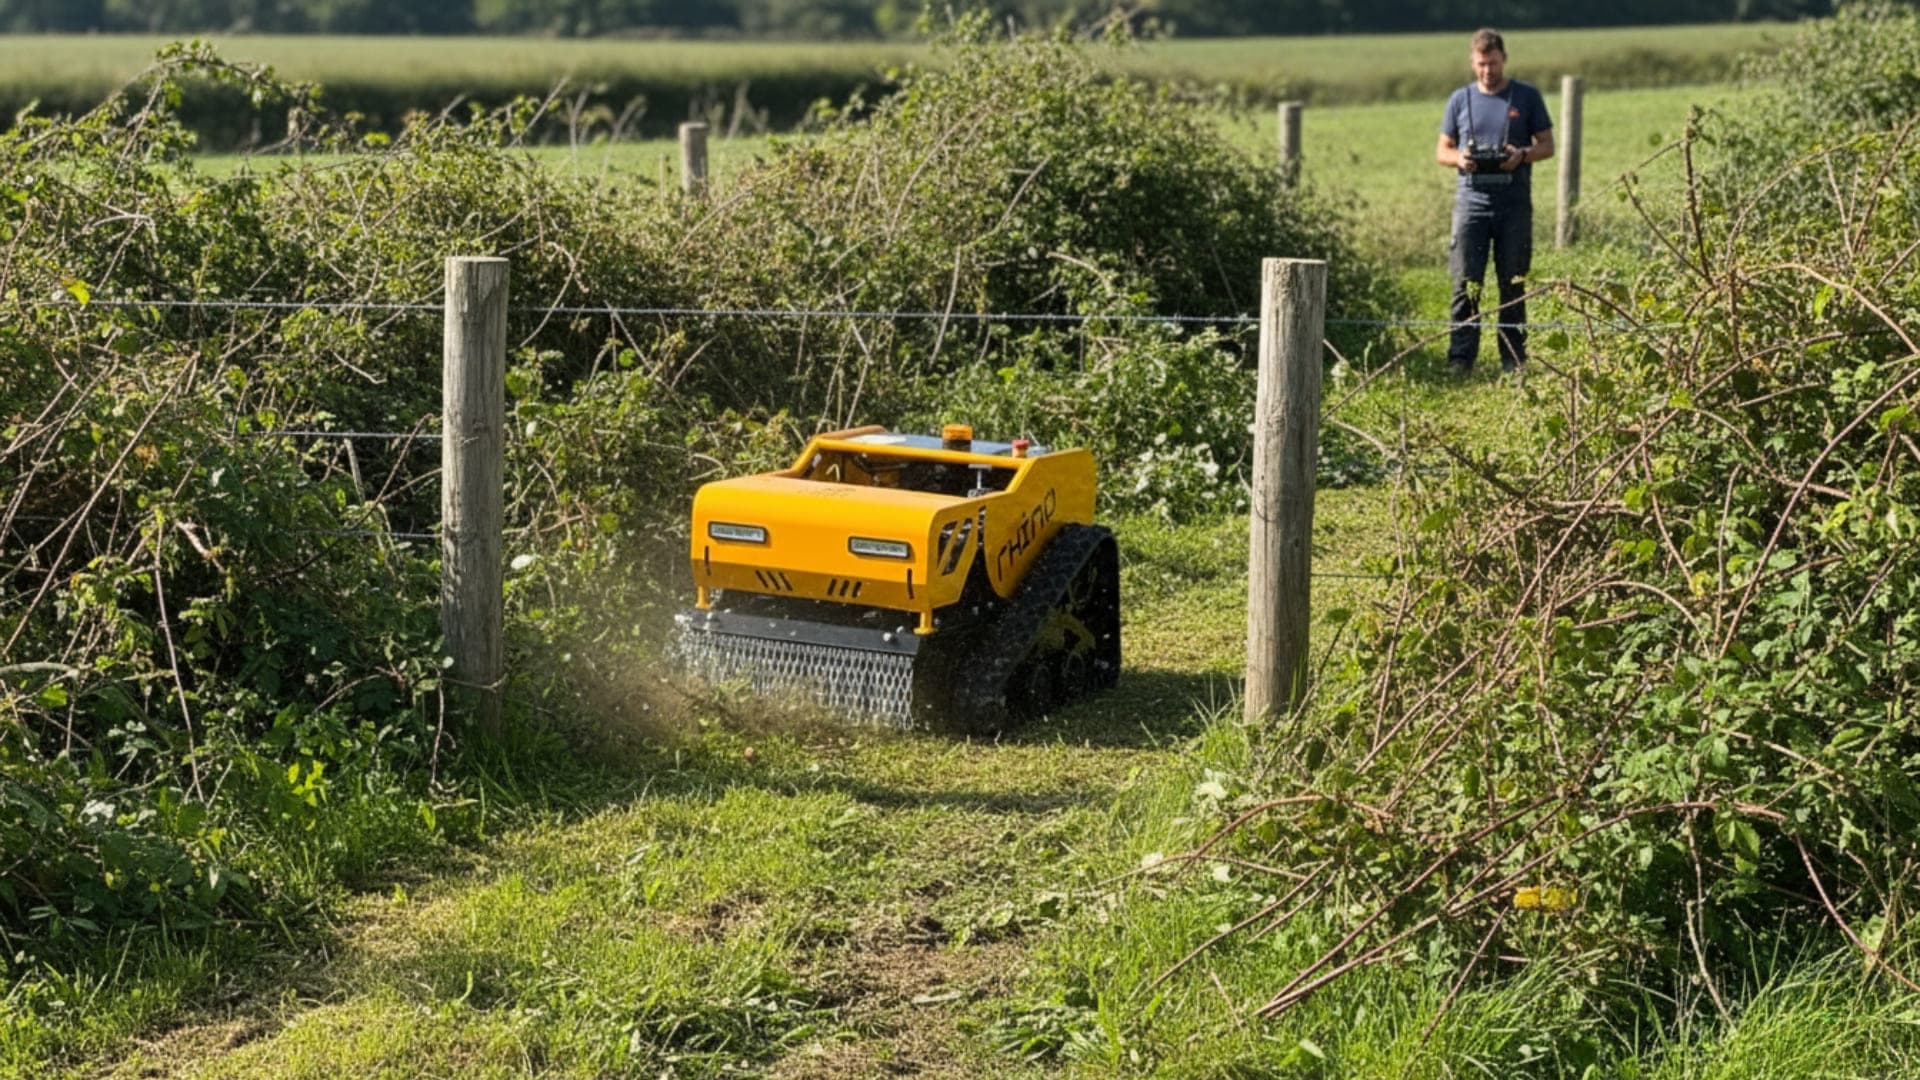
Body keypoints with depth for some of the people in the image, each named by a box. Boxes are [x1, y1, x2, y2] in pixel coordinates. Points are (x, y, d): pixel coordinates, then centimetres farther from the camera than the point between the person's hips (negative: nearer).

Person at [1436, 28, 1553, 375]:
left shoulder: (1527, 97, 5)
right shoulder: (1460, 100, 9)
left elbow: (1547, 145, 7)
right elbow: (1442, 150, 13)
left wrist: (1523, 155, -14)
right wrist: (1458, 158, -10)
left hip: (1515, 204, 0)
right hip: (1471, 201, 1)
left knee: (1513, 284, 5)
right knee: (1466, 284, -5)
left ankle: (1514, 358, 12)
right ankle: (1460, 358, -4)